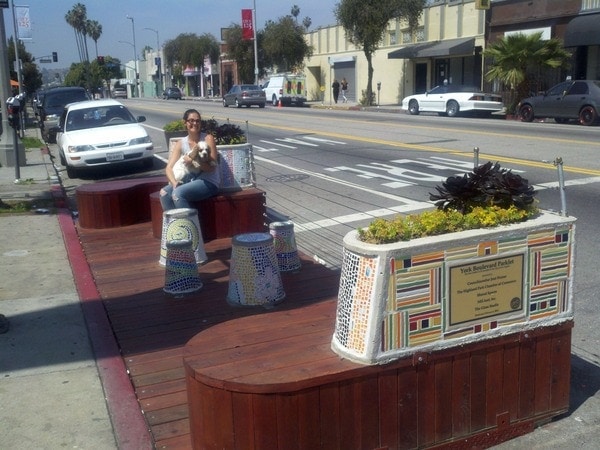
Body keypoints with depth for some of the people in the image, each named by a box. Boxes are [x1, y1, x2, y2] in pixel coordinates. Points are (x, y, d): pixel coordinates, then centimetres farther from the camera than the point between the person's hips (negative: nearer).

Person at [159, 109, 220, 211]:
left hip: (208, 182, -5)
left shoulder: (208, 139, -4)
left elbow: (212, 167, -10)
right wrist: (174, 182, -19)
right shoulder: (181, 143, 8)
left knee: (178, 193, -27)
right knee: (164, 192, -18)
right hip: (189, 181, 5)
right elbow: (169, 168, 1)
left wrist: (193, 162, -22)